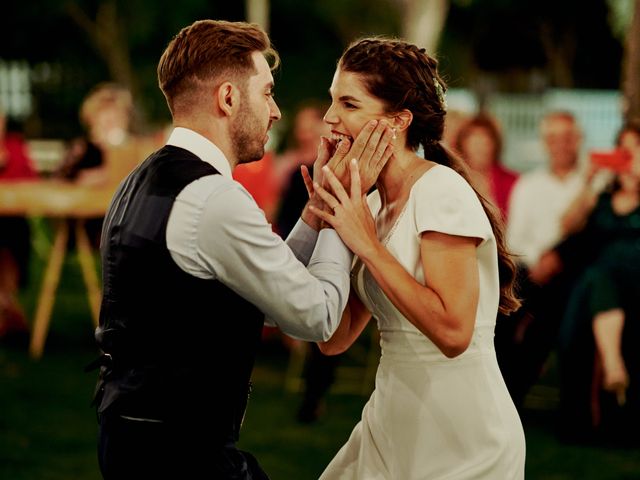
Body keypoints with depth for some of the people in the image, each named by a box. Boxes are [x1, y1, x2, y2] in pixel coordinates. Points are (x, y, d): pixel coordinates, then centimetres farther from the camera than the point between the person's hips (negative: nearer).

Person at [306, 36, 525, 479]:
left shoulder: (442, 191, -16)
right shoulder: (372, 205, 8)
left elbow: (453, 331, -26)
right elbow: (335, 339, 4)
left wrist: (367, 244, -21)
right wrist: (324, 218, -2)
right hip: (393, 424, 8)